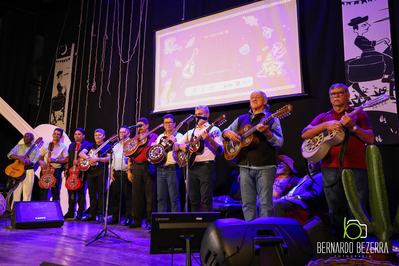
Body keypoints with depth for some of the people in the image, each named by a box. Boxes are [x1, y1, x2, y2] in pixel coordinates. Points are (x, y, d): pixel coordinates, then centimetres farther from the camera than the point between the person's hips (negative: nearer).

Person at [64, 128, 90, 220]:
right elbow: (68, 158, 23)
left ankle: (80, 213, 0)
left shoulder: (87, 144, 1)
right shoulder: (71, 145, 22)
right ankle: (70, 212, 15)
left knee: (80, 192, -5)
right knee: (71, 191, 7)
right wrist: (66, 169, 15)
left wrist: (79, 161, -18)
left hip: (81, 171, -6)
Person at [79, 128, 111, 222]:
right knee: (92, 193, 7)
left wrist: (97, 159, -17)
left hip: (101, 170, -4)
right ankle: (92, 214, 13)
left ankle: (100, 214, -1)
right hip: (90, 171, 4)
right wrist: (89, 158, -13)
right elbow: (81, 153, 6)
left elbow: (109, 158, -8)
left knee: (101, 193, -5)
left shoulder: (107, 146, 6)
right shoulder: (90, 146, 19)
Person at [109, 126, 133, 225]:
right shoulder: (116, 145, 23)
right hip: (116, 173, 7)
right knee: (115, 196, 7)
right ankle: (115, 218, 15)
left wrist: (129, 169, -16)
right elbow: (113, 160, 23)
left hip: (125, 172, -6)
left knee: (128, 196, -5)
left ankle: (129, 218, 0)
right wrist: (111, 171, 13)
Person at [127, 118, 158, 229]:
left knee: (150, 195, -4)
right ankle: (137, 221, 16)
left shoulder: (154, 136, 8)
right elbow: (130, 155, 17)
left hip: (148, 167, -4)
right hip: (136, 167, 4)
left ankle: (150, 221, 2)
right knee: (136, 195, 6)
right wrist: (129, 170, 10)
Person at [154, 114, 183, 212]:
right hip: (160, 169, 5)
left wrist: (175, 142, -22)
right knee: (161, 198, 8)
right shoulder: (160, 137, 19)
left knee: (174, 198, -5)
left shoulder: (178, 136, 2)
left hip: (172, 169, -5)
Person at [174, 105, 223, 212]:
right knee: (193, 199, 7)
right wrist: (180, 146, -5)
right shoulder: (191, 132, 21)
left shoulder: (213, 130, 5)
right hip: (192, 166, 5)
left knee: (206, 199, -9)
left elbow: (220, 151, -5)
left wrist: (209, 139, -19)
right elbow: (175, 146, 18)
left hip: (206, 166, -5)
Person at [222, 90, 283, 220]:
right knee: (247, 203, 6)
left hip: (265, 167, -4)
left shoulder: (271, 119, 5)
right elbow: (225, 132, 21)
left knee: (265, 202, -4)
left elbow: (279, 142, -4)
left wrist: (266, 132, -23)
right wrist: (229, 134, -3)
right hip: (245, 166, 4)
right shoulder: (241, 119, 18)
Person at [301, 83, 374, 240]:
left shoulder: (359, 114, 13)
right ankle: (340, 241, 18)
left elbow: (370, 139, 4)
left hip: (356, 167, -2)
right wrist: (326, 125, -10)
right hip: (331, 167, 2)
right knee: (336, 210, 7)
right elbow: (305, 134, 4)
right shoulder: (324, 117, 18)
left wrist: (352, 127, -12)